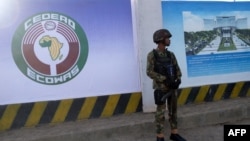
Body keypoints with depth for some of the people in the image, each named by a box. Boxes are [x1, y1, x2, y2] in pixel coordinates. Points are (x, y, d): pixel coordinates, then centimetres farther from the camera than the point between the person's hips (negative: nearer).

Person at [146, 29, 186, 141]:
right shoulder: (152, 55, -11)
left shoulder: (171, 54, 8)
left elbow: (177, 69, 8)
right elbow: (150, 72, -18)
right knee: (160, 113, 0)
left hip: (172, 87, 6)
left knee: (173, 111, 12)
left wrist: (178, 80, -11)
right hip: (161, 88, -6)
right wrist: (165, 80, -21)